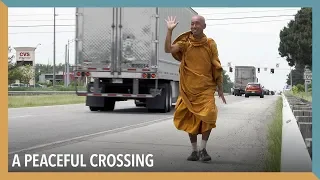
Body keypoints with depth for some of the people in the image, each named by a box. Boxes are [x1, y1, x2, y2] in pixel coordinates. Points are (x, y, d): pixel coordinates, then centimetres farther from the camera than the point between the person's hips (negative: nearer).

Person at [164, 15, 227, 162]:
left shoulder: (210, 44, 1)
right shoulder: (185, 42, 0)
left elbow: (217, 68, 5)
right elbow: (168, 49, -16)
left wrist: (220, 89, 6)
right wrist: (170, 30, -20)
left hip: (206, 88, -1)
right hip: (188, 88, 1)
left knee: (208, 115, -18)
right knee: (191, 120, 7)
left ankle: (203, 149, -2)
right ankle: (194, 150, 22)